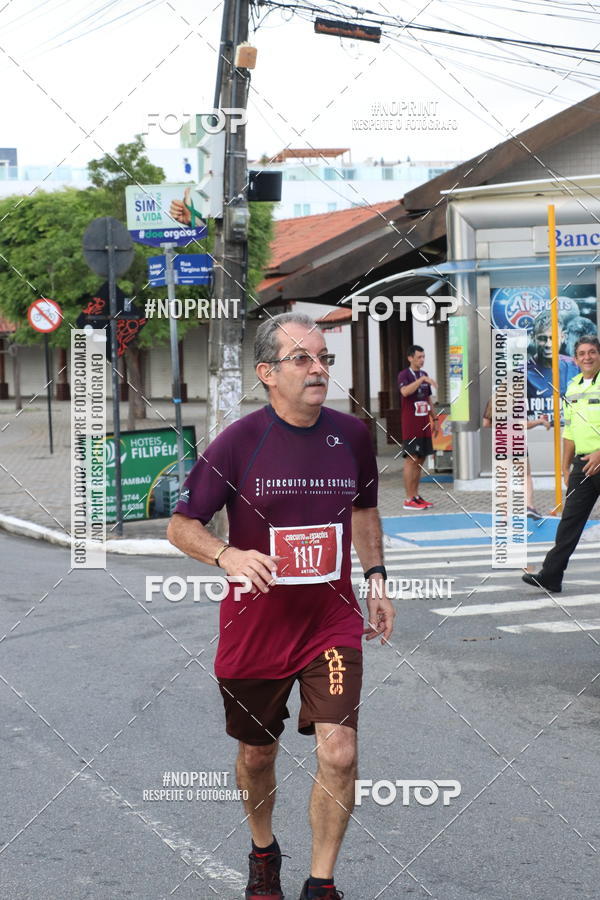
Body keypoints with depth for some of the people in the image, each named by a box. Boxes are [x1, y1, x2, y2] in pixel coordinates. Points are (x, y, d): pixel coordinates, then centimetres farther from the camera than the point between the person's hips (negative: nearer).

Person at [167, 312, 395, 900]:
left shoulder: (352, 435, -2)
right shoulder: (238, 442, -13)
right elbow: (181, 526, -7)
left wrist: (375, 579, 13)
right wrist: (228, 555, -25)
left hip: (333, 622, 1)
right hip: (255, 625, -1)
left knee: (339, 753, -11)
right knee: (257, 754, 15)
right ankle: (263, 852, 44)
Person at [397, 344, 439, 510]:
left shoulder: (424, 375, 15)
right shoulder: (404, 375, -8)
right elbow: (405, 391, -29)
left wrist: (434, 419, 18)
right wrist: (422, 379, -32)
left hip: (424, 426, 8)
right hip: (410, 427, -8)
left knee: (420, 459, 9)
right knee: (411, 459, -8)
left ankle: (416, 495, 15)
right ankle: (409, 499, -6)